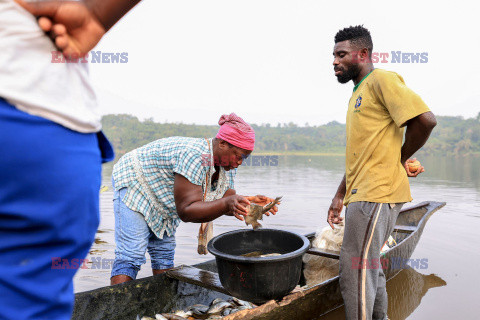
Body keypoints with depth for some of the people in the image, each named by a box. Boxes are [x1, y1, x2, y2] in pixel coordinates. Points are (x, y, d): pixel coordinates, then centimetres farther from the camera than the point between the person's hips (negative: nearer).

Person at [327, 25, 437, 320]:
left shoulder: (381, 79, -6)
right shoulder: (358, 93, 22)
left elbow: (425, 119, -18)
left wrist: (401, 158, -5)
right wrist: (340, 196, 18)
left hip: (376, 195, -10)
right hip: (363, 194, 10)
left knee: (355, 274, -7)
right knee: (369, 268, 18)